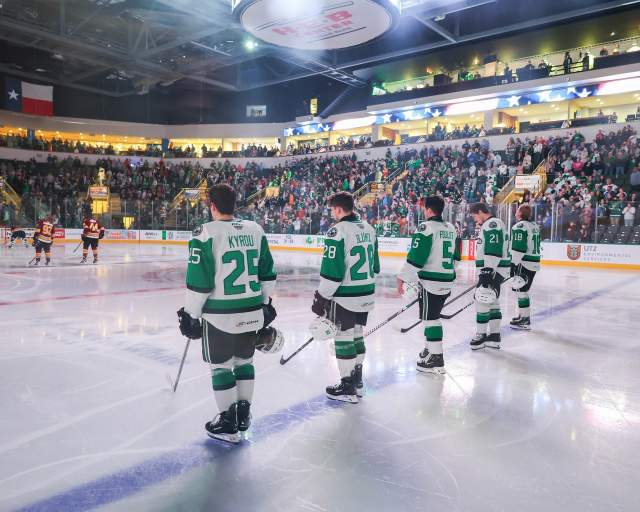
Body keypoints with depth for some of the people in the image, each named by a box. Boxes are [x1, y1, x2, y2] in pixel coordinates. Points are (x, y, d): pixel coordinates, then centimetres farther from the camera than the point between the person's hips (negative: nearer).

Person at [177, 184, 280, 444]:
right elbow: (267, 273, 8)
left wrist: (190, 315, -2)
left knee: (221, 366, 11)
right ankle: (243, 415, 32)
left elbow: (199, 281, -13)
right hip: (252, 312, 5)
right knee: (244, 360, 21)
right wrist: (266, 304, 19)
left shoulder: (206, 233, -13)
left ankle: (227, 423, 21)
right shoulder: (255, 230, 3)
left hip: (220, 315, -5)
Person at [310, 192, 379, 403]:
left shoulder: (338, 230, -16)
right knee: (357, 335, 18)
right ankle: (357, 381, 30)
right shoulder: (368, 228, 9)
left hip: (345, 296, -8)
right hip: (366, 294, 8)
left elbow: (332, 269, -19)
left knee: (344, 338, 3)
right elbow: (375, 266, 15)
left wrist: (321, 297, -12)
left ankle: (348, 387, 11)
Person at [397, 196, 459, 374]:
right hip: (446, 281, 8)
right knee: (433, 316, 20)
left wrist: (403, 277, -12)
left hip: (430, 281, -8)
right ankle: (431, 349, 32)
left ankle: (436, 359, 1)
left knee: (429, 318, -2)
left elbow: (416, 256, -18)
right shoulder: (450, 228, 12)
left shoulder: (426, 227, -14)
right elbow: (454, 256, 19)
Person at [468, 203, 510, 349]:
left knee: (481, 299, -7)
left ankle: (481, 335, 1)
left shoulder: (492, 224, -14)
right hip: (491, 270, 11)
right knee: (492, 301, 12)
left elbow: (493, 251, -24)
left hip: (493, 270, -11)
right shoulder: (490, 225, 20)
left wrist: (488, 271, -28)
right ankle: (494, 337, 17)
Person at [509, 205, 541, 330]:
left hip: (524, 263, -10)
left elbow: (517, 249, -21)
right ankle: (523, 315, 29)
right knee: (523, 289, 19)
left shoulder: (519, 227, -14)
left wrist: (513, 265, -19)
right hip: (534, 263, 10)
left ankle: (525, 320, -4)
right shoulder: (534, 226, 16)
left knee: (520, 289, -5)